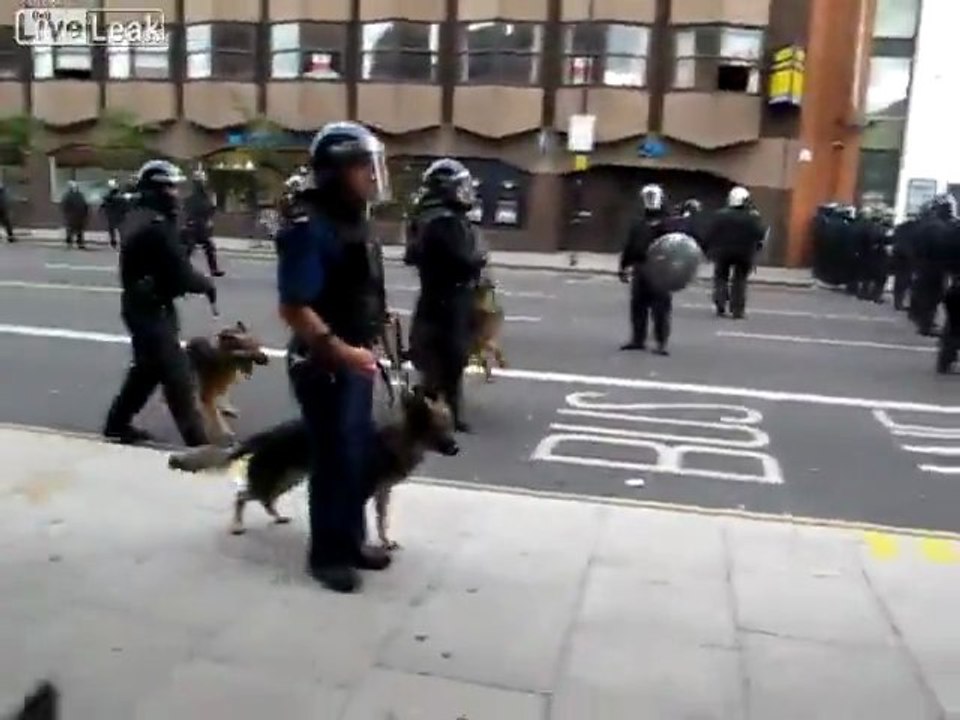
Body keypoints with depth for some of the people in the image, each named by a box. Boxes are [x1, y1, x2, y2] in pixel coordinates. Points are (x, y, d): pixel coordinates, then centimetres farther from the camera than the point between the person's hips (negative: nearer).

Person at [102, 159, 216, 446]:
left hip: (137, 303, 10)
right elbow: (180, 274, -22)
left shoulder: (136, 217, 10)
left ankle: (117, 424, 33)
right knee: (177, 374, -7)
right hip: (153, 307, -10)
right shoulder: (158, 225, -21)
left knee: (147, 367, 22)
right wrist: (207, 285, -4)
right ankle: (197, 440, -4)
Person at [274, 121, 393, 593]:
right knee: (335, 458, 1)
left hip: (355, 360, 9)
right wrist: (341, 350, -29)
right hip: (324, 364, -9)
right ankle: (327, 555, 18)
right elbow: (294, 309, -24)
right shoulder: (310, 229, -19)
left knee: (360, 452, 16)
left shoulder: (355, 222, 10)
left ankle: (352, 540, 32)